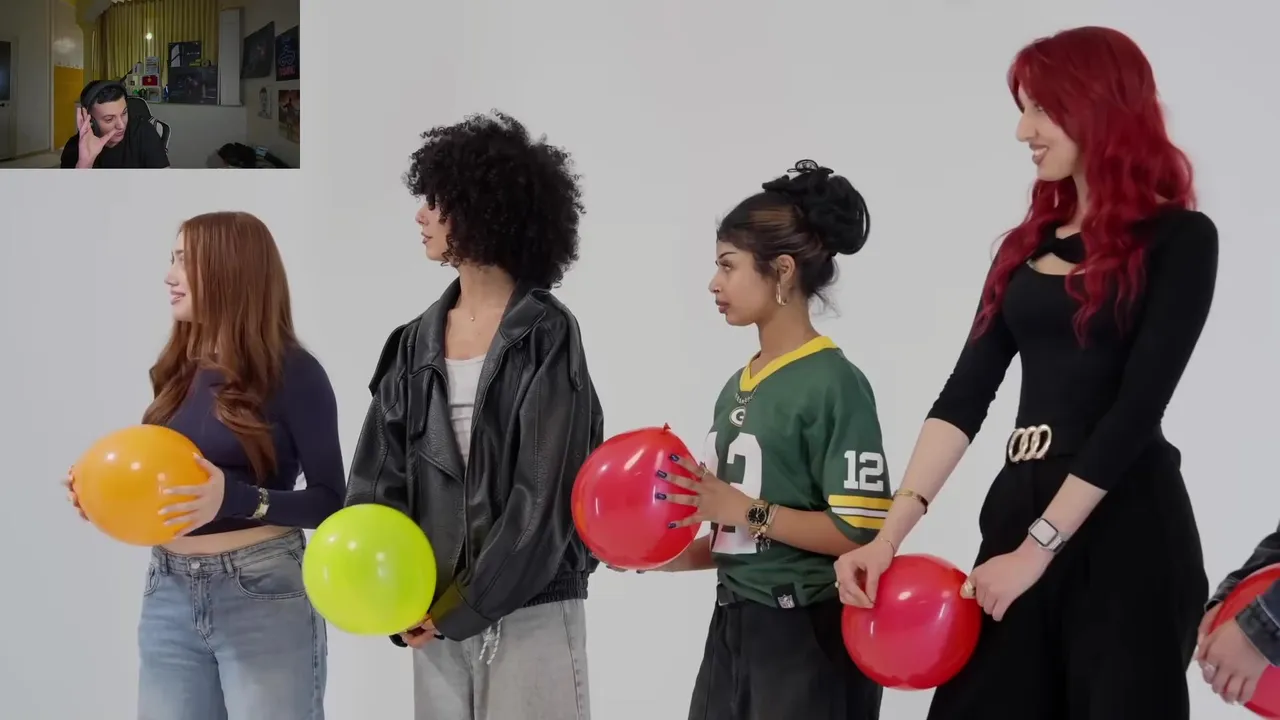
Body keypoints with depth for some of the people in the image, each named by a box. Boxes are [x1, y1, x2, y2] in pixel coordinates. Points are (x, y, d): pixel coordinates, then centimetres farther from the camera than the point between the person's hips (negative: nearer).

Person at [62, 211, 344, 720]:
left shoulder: (291, 372, -8)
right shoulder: (179, 372, 10)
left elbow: (330, 502, -9)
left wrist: (234, 498, -23)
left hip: (263, 595, -6)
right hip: (168, 593, 6)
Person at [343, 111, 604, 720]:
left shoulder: (546, 335, -7)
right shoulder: (417, 341, 8)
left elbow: (542, 496, -12)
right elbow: (378, 477, 5)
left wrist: (462, 605, -13)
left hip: (530, 608, -5)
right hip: (436, 610, 5)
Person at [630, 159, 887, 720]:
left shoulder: (834, 383, -13)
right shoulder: (736, 387, 10)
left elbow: (861, 533, -19)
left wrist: (744, 511, -18)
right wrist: (675, 556, 2)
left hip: (807, 637, -7)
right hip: (733, 628, 7)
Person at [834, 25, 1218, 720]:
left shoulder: (1178, 239, -4)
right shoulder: (1028, 244, 13)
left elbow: (1138, 405, -12)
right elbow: (967, 392, 5)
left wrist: (1038, 547, -16)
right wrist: (891, 530, -6)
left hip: (1125, 526, -5)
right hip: (1016, 509, 5)